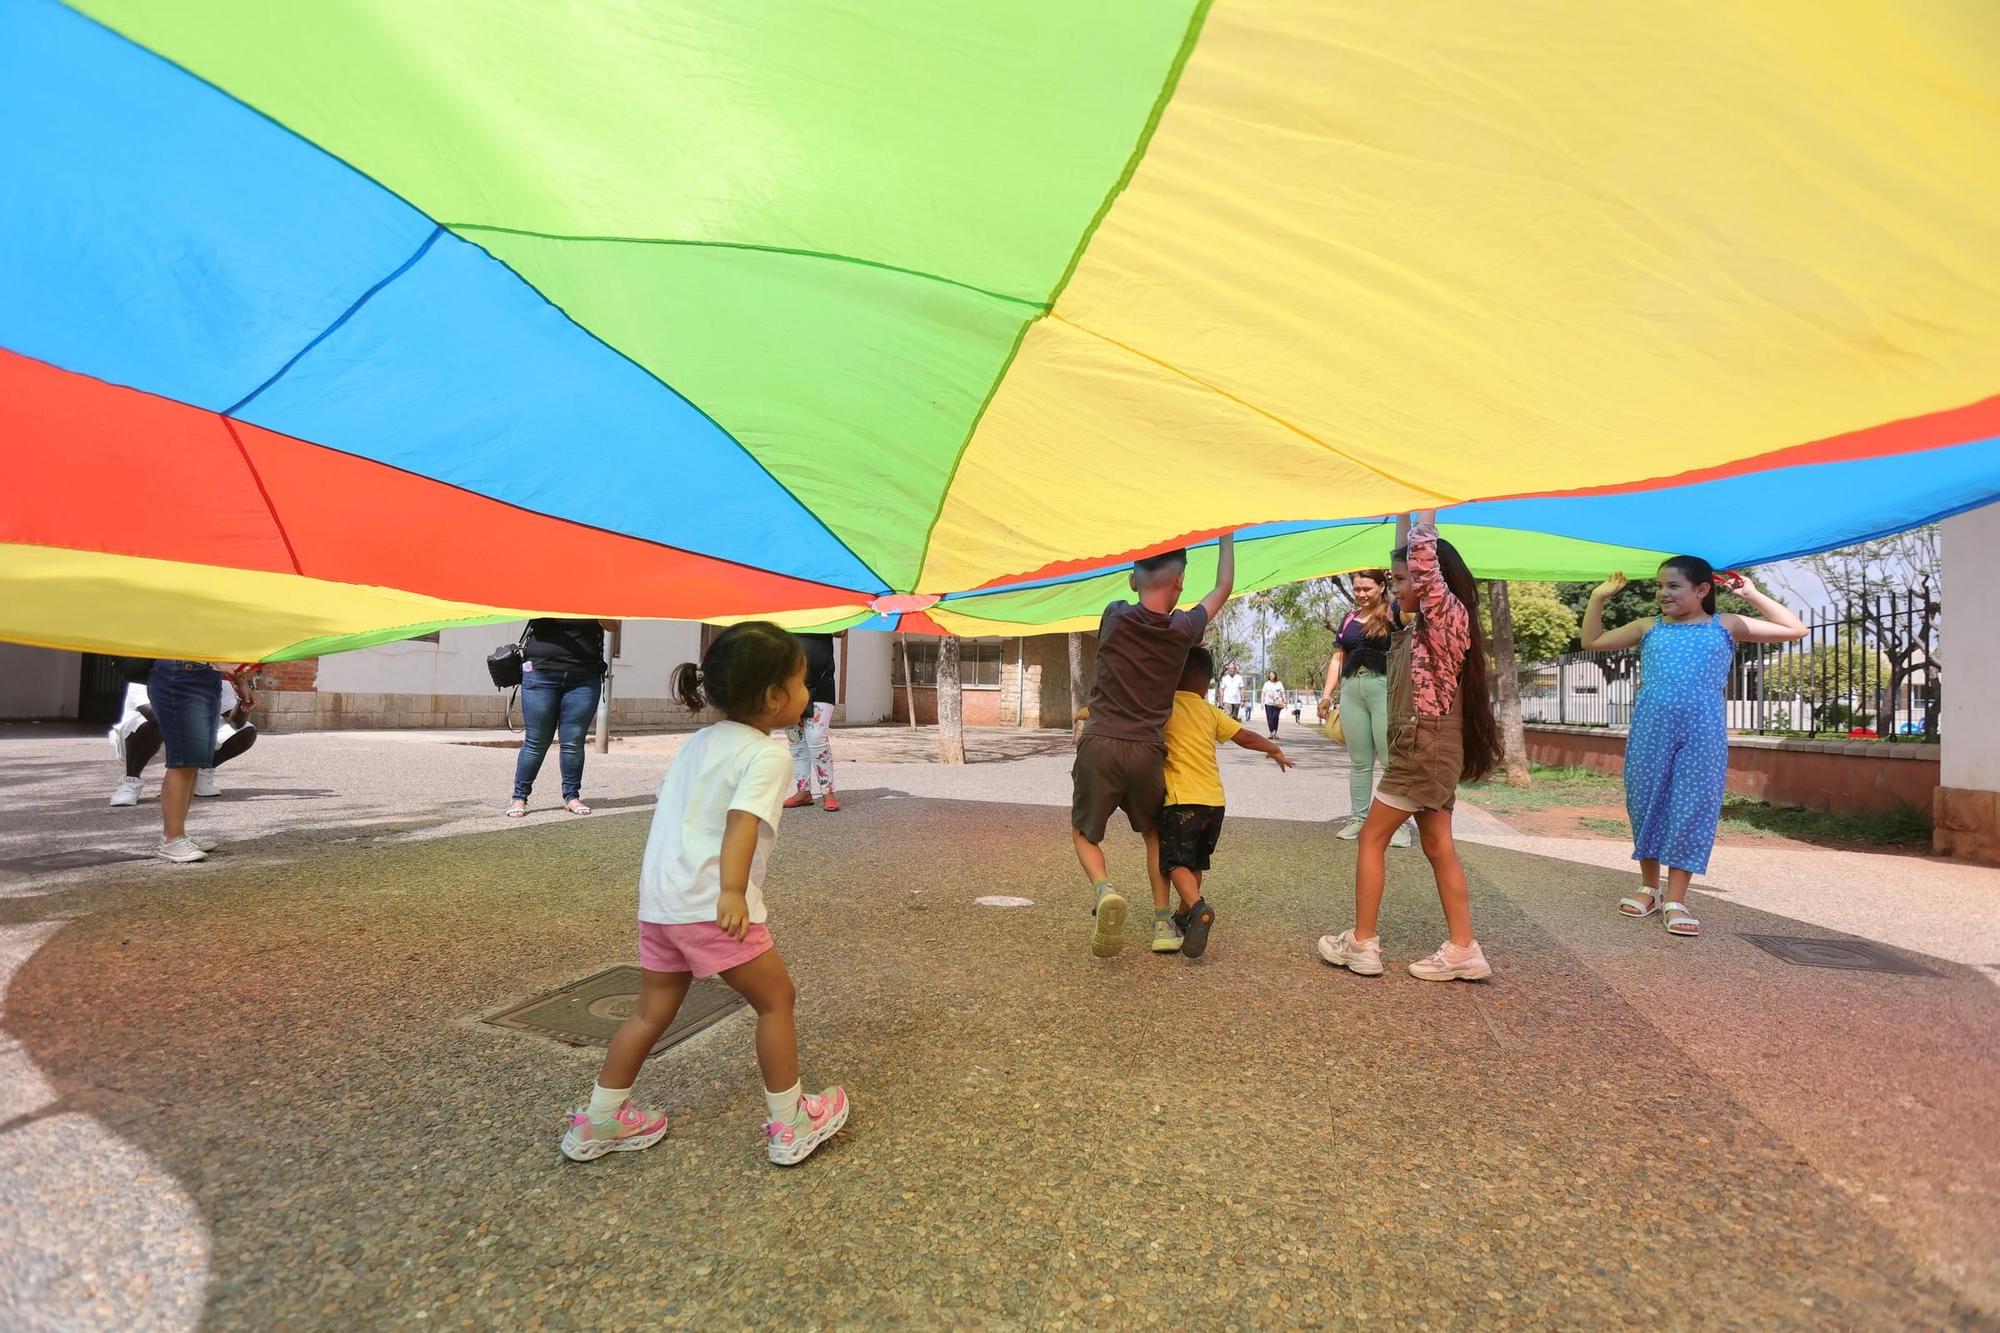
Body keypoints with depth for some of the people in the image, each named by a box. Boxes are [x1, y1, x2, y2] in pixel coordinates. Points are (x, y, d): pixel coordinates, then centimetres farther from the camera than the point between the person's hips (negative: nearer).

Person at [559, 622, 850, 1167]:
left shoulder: (699, 741, 15)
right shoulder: (768, 755, -11)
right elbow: (743, 822, -24)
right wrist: (733, 892, -32)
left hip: (658, 898, 8)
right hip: (711, 904, -8)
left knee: (653, 1009, 22)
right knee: (775, 999, 8)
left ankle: (598, 1121, 33)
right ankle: (790, 1126, 18)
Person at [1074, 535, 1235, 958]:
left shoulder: (1115, 617, 1)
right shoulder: (1183, 629, 2)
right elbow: (1223, 589, 20)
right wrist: (1227, 535, 30)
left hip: (1100, 744, -1)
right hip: (1146, 751, 1)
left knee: (1084, 834, 15)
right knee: (1154, 833, 26)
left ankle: (1104, 889, -14)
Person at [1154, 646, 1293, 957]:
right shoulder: (1211, 711, 14)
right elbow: (1246, 737, 16)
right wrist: (1275, 750, 33)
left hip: (1182, 799, -5)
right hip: (1214, 800, 6)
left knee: (1176, 862, -4)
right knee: (1196, 862, 22)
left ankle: (1198, 907, -28)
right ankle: (1184, 917, 28)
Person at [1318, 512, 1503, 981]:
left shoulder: (1447, 614, -11)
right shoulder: (1422, 625, 14)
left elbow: (1424, 561, -24)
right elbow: (1408, 559, 27)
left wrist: (1426, 514, -12)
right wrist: (1403, 516, 22)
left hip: (1427, 745, -10)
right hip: (1425, 745, 10)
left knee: (1372, 838, -3)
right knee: (1438, 847, 9)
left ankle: (1361, 944, 4)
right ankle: (1463, 950, 14)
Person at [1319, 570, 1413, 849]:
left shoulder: (1393, 612, 2)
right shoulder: (1348, 619, 17)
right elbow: (1338, 658, 17)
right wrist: (1327, 693, 11)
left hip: (1385, 687, -5)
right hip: (1351, 689, 5)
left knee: (1392, 758, -3)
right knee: (1359, 761, 8)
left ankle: (1400, 823, 3)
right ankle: (1358, 818, 15)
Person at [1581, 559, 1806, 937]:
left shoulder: (1726, 625, 10)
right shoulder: (1648, 627, 12)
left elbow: (1795, 629, 11)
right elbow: (1592, 641, 15)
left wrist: (1752, 595, 7)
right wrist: (1599, 598, 9)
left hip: (1702, 734, -1)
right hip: (1650, 730, 1)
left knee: (1692, 811, 0)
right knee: (1646, 805, 6)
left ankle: (1675, 900, 7)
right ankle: (1649, 888, 22)